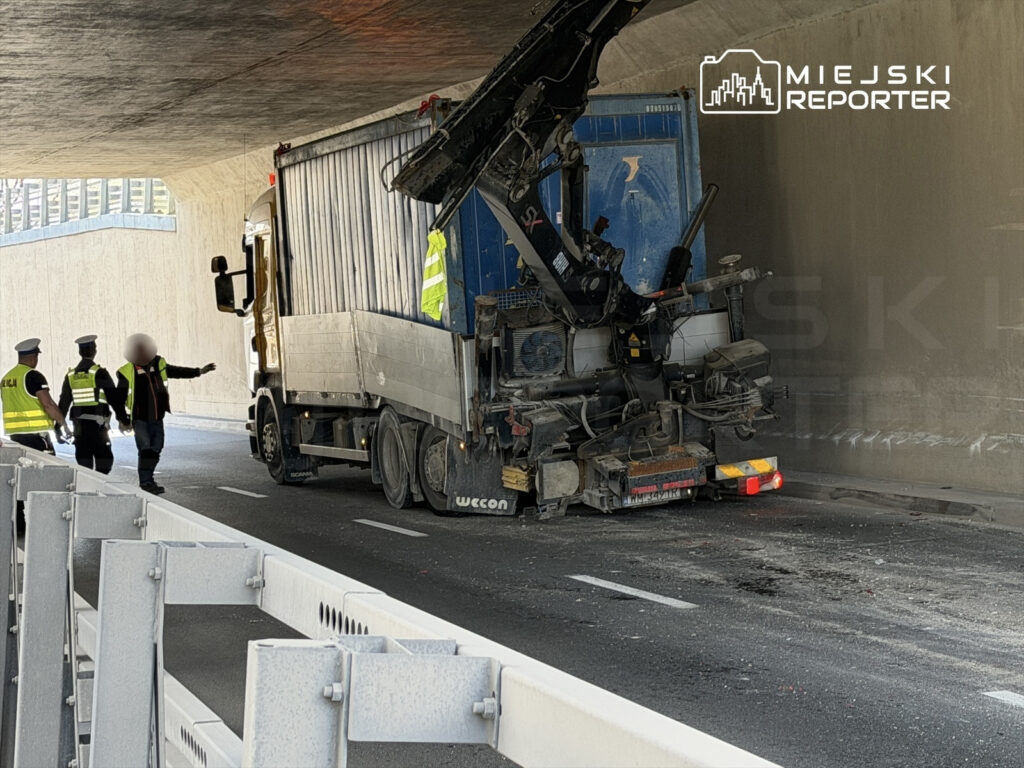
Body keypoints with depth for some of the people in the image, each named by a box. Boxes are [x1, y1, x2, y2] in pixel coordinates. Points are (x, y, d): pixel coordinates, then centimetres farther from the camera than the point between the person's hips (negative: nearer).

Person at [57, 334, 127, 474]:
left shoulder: (71, 375, 8)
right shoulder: (99, 373, -7)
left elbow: (64, 401, 11)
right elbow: (114, 398, -8)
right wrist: (123, 417, -1)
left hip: (79, 422, 5)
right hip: (98, 422, -5)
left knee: (84, 459, 8)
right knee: (104, 458, -2)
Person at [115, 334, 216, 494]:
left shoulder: (159, 364, 3)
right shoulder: (126, 372, -11)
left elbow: (176, 371, 19)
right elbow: (120, 397, -5)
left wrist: (199, 371, 20)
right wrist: (123, 419, -6)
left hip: (157, 418, 5)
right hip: (139, 419, -5)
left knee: (155, 450, 9)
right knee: (145, 449, -12)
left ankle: (148, 479, 21)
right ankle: (145, 481, -9)